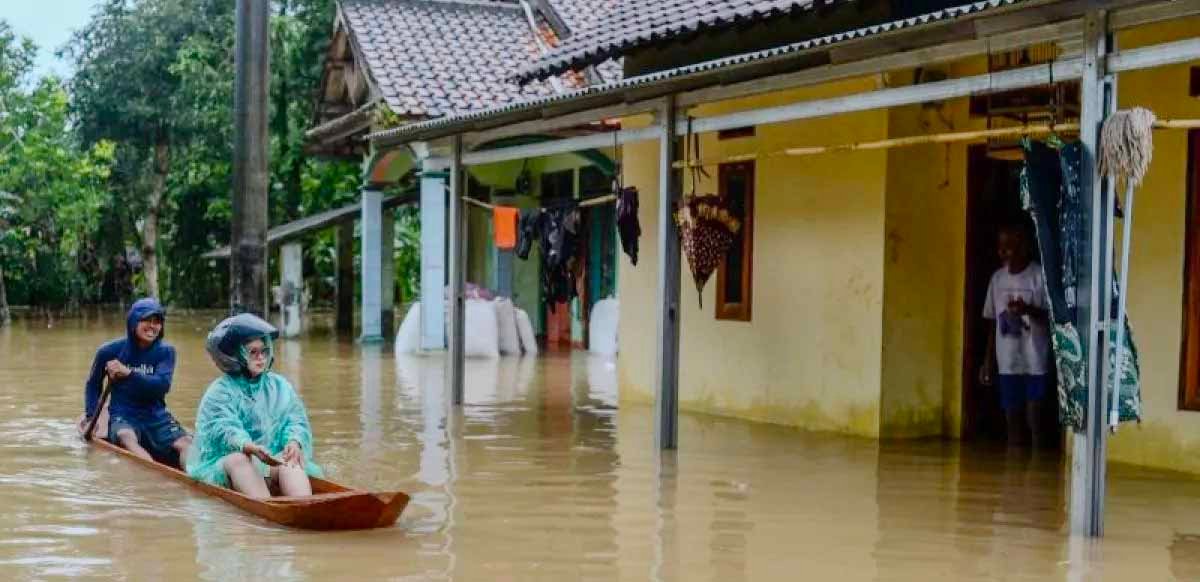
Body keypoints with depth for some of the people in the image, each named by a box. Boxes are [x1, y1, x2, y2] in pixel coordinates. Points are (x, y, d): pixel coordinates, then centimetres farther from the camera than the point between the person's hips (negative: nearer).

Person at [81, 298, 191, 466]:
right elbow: (93, 384, 19)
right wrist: (91, 415, 7)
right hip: (123, 416, -2)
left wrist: (128, 374, -25)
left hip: (156, 416, 2)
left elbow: (162, 386, -15)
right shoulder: (110, 351, 2)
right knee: (126, 438, -37)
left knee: (186, 443, -26)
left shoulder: (165, 351, 2)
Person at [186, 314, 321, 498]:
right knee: (238, 459, -35)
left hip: (273, 461, 3)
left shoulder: (280, 386, 14)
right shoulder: (220, 391, 1)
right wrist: (251, 447, -36)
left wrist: (294, 442, -21)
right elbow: (222, 428, -15)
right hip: (229, 460, -2)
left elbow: (296, 420, 4)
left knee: (291, 462, -29)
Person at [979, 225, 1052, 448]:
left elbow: (1052, 316, -8)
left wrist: (1028, 310, -26)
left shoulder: (1040, 276, -8)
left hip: (1035, 362, -5)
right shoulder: (998, 277, 9)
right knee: (1011, 416, 8)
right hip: (1007, 363, 5)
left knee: (1035, 419, -4)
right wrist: (988, 361, 12)